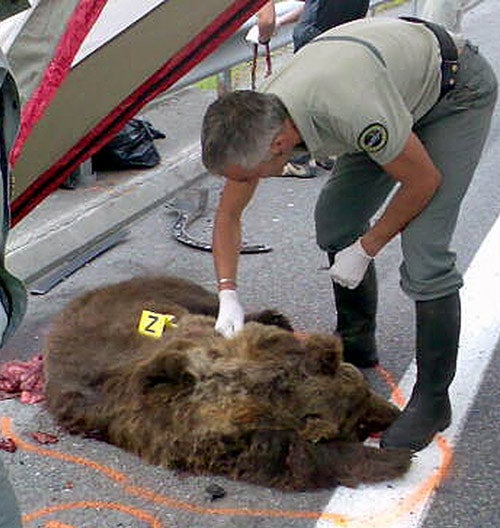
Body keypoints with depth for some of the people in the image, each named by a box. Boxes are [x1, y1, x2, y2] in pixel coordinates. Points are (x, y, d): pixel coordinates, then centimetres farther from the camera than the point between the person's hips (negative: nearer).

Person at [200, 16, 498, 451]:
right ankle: (356, 347, 28)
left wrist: (366, 249, -14)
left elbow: (425, 180, -24)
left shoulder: (350, 110, -42)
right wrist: (228, 296, -11)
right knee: (335, 223, 7)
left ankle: (432, 400, -1)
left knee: (424, 253, -17)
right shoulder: (255, 120, -18)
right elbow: (228, 216, -1)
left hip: (458, 91, -7)